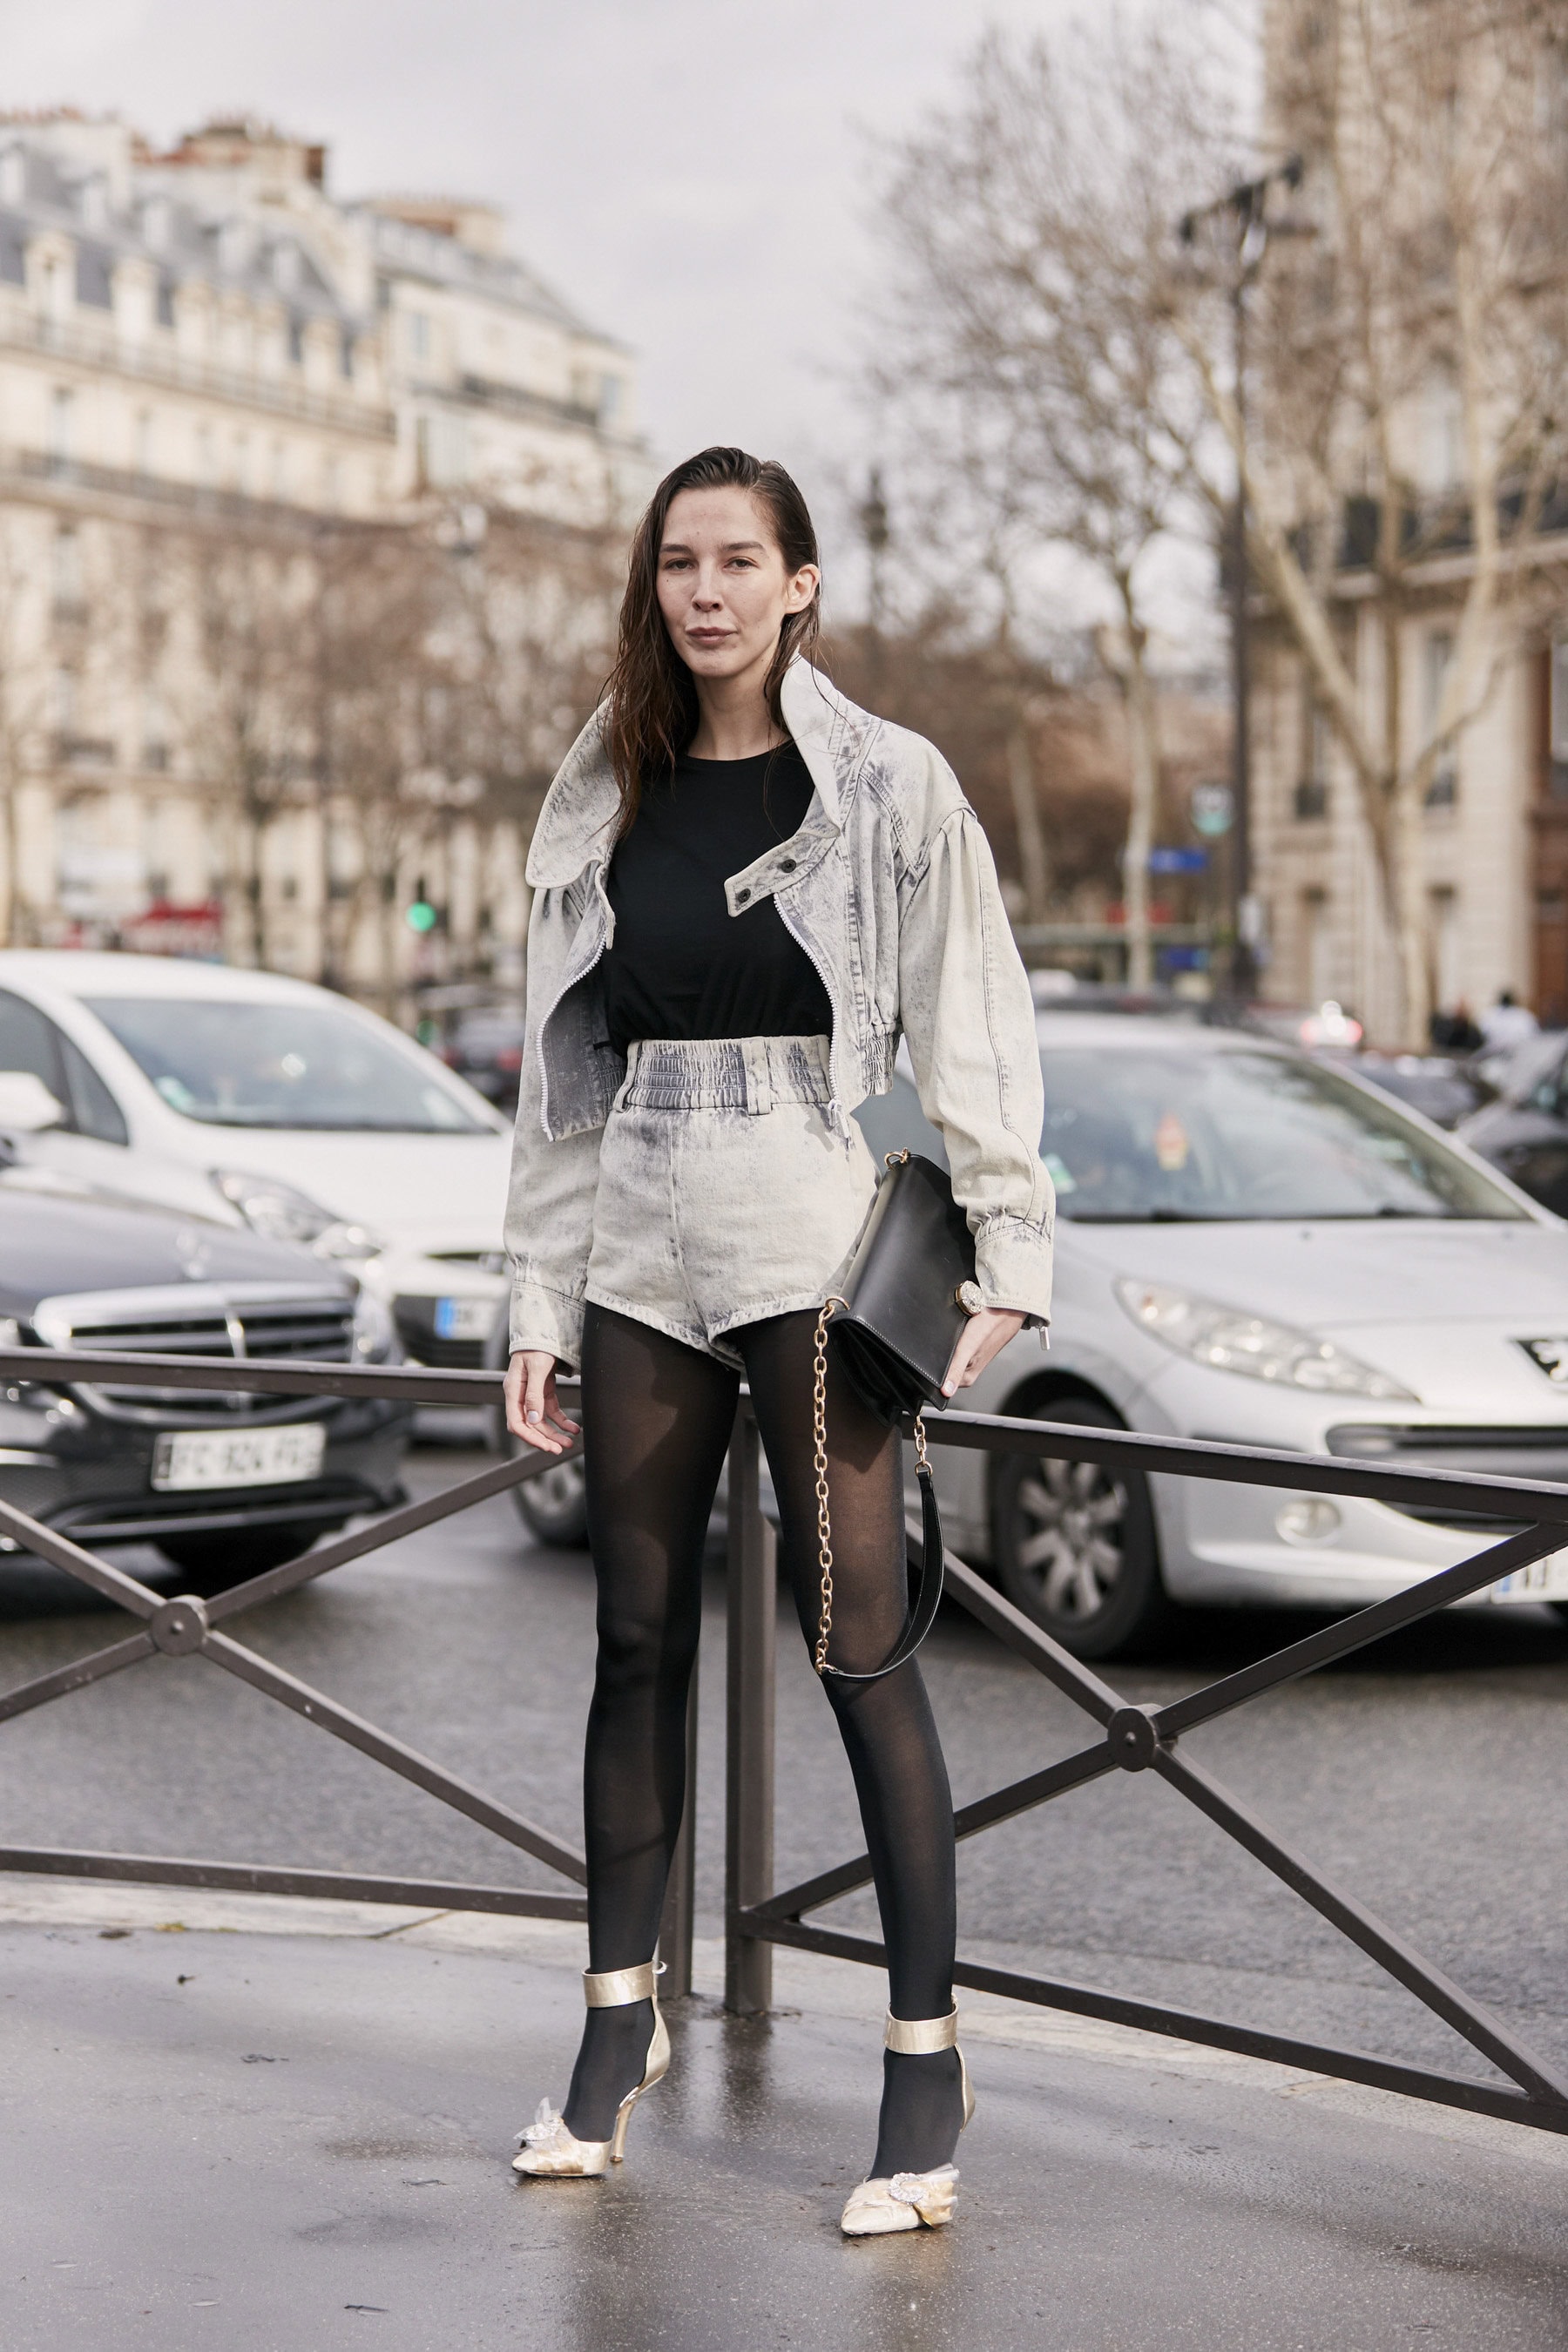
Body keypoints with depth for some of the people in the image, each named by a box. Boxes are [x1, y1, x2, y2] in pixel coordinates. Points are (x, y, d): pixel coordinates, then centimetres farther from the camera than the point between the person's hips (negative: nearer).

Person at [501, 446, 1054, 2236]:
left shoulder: (890, 786, -1)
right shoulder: (605, 798, 11)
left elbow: (970, 1030, -1)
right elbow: (562, 1066, 13)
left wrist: (1004, 1250, -8)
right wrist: (537, 1301, 10)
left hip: (813, 1240, -4)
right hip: (640, 1247, 4)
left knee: (859, 1649, -5)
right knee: (639, 1642, 9)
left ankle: (926, 2060, 1)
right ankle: (621, 2015, 23)